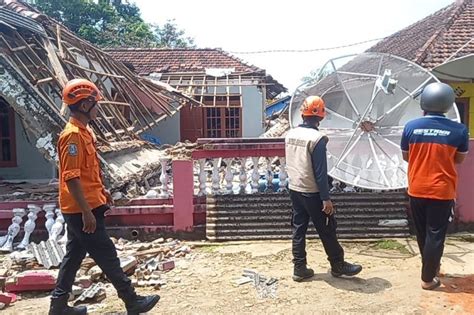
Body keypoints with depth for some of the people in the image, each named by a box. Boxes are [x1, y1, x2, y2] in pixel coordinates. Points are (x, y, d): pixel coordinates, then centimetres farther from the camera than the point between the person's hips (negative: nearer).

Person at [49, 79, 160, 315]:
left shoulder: (84, 130, 11)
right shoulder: (72, 135, -20)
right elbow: (71, 178, -24)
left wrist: (101, 190, 24)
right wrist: (87, 211, -23)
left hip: (87, 206, 10)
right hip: (81, 210, -10)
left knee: (74, 255, 17)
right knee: (106, 254, 1)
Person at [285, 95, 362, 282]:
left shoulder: (290, 135, 2)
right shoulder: (317, 138, -19)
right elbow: (320, 172, -20)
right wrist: (326, 198, -15)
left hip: (294, 189, 7)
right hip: (312, 193, -7)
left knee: (298, 229, 12)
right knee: (326, 230, 8)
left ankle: (299, 268, 18)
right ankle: (338, 265, 22)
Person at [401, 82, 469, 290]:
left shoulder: (411, 127, -7)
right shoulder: (459, 130, -9)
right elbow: (459, 159, 5)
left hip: (416, 190, 2)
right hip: (442, 191, -2)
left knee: (422, 233, 18)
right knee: (435, 235, 7)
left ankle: (431, 266, 36)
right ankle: (428, 278, 14)